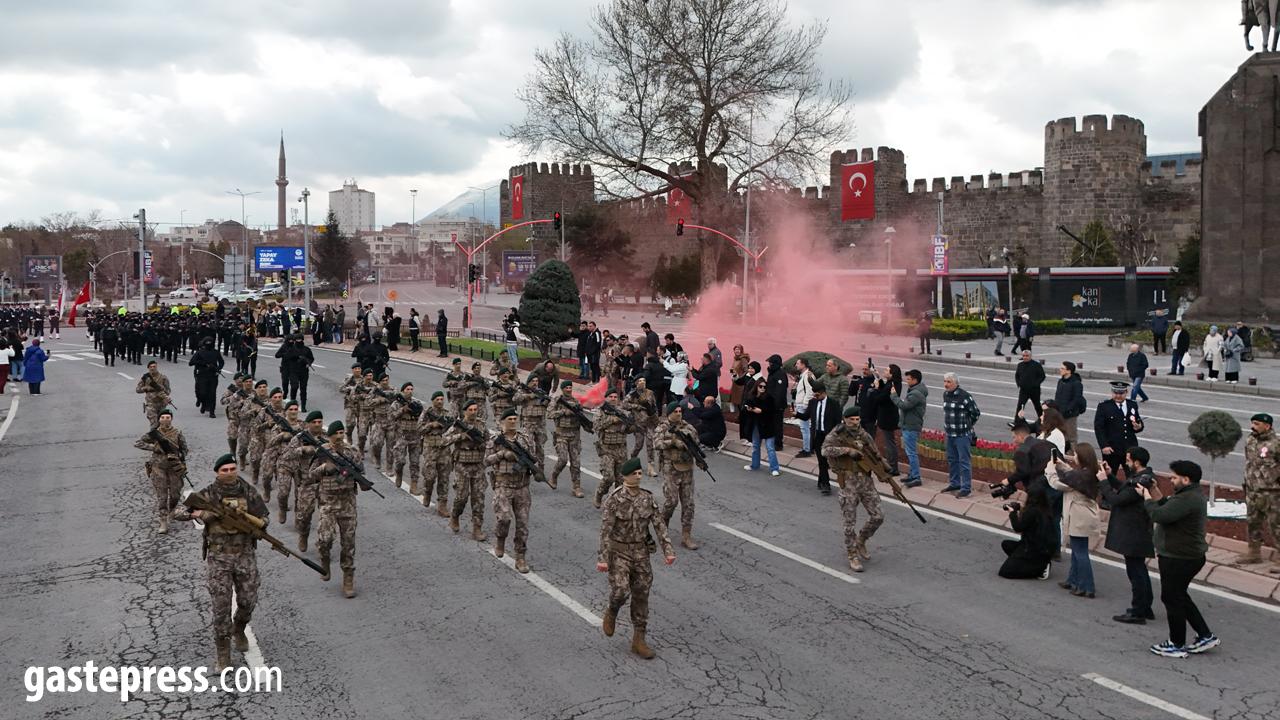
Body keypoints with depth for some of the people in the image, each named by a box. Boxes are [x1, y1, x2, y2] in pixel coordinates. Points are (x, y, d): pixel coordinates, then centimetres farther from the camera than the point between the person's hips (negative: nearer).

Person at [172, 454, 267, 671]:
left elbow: (264, 516, 6)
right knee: (221, 606, -1)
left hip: (245, 555, 2)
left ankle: (238, 630, 41)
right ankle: (222, 651, 13)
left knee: (248, 601, 10)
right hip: (218, 557, -2)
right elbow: (177, 512, -7)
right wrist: (195, 513, -27)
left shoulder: (249, 492, -2)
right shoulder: (208, 495, -8)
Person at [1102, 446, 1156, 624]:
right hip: (1139, 534, 10)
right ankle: (1145, 608, 32)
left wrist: (1103, 481, -12)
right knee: (1140, 571, 20)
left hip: (1133, 536, -10)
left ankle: (1138, 613, 9)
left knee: (1135, 572, 0)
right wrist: (1110, 475, 7)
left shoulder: (1140, 481, -26)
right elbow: (1124, 488, 17)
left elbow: (1117, 499, -24)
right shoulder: (1146, 476, 6)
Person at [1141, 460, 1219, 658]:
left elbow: (1159, 516, -30)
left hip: (1179, 559, -11)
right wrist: (1158, 496, 3)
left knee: (1172, 598, 4)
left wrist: (1147, 497, -14)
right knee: (1179, 597, 23)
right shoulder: (1194, 495, 11)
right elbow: (1169, 512, 15)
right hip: (1191, 555, 11)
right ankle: (1205, 636, 27)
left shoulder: (1187, 499, -25)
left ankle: (1177, 645, 16)